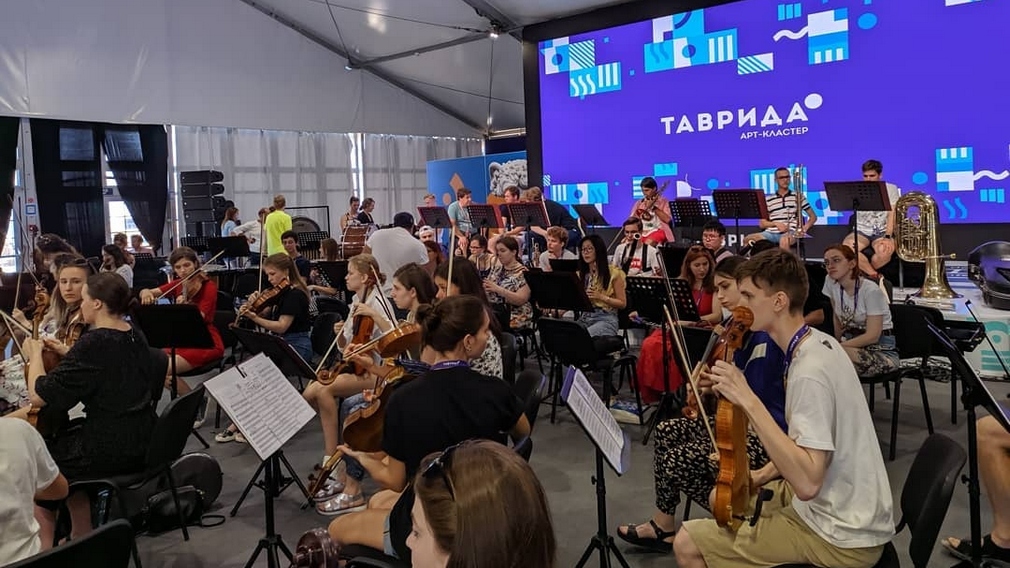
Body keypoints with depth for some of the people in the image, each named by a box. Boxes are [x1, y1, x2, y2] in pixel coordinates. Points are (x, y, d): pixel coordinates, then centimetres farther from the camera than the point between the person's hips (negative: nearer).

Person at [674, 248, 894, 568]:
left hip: (840, 538, -9)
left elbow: (807, 482, -34)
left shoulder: (809, 373, -28)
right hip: (847, 511, 9)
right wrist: (766, 473, 4)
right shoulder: (819, 343, 2)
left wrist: (748, 401, -34)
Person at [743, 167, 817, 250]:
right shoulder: (768, 200, 15)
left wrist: (805, 228, -4)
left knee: (784, 240, -40)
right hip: (771, 233, 3)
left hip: (790, 232, -2)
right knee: (748, 239, -25)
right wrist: (775, 223, -7)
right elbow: (762, 224, 12)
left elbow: (813, 216, 15)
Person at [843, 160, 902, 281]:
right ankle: (875, 276, -18)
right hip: (861, 231, 1)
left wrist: (887, 237, -16)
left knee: (885, 251, -38)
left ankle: (866, 273, -8)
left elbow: (892, 214, -3)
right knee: (846, 248, -34)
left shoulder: (891, 189, 5)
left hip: (882, 232, -1)